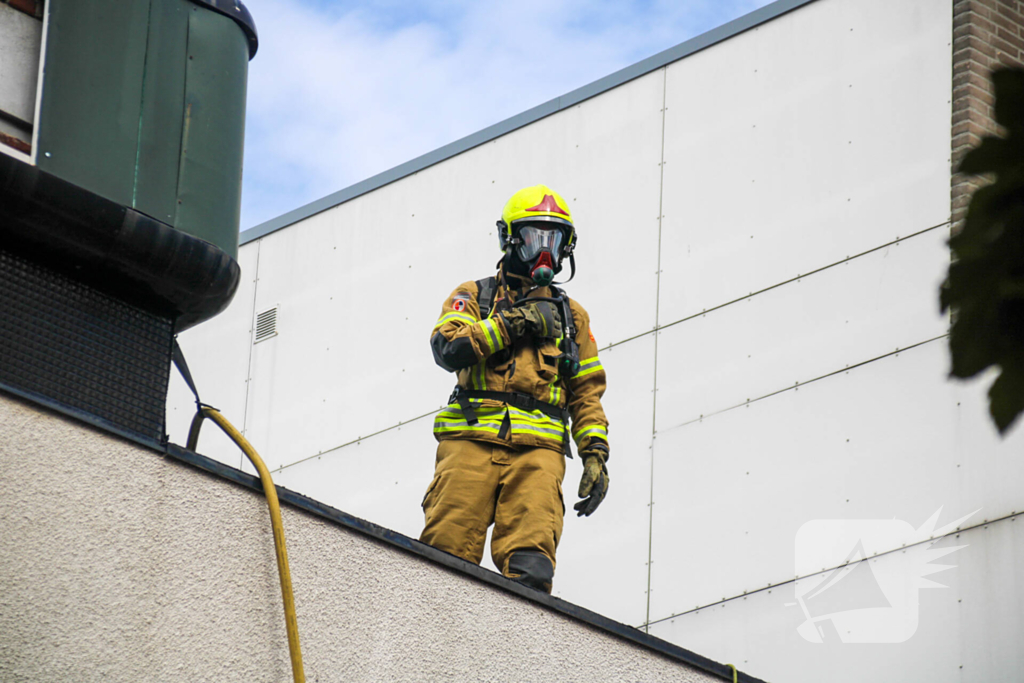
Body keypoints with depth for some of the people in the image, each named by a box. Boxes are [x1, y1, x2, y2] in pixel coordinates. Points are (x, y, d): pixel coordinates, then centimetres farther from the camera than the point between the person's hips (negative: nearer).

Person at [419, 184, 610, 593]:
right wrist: (514, 323, -2)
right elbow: (448, 348, -1)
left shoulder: (571, 316, 27)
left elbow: (587, 393, 21)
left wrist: (595, 453, 7)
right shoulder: (474, 297, 20)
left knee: (530, 571, -18)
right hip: (471, 440, -1)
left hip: (537, 450, 1)